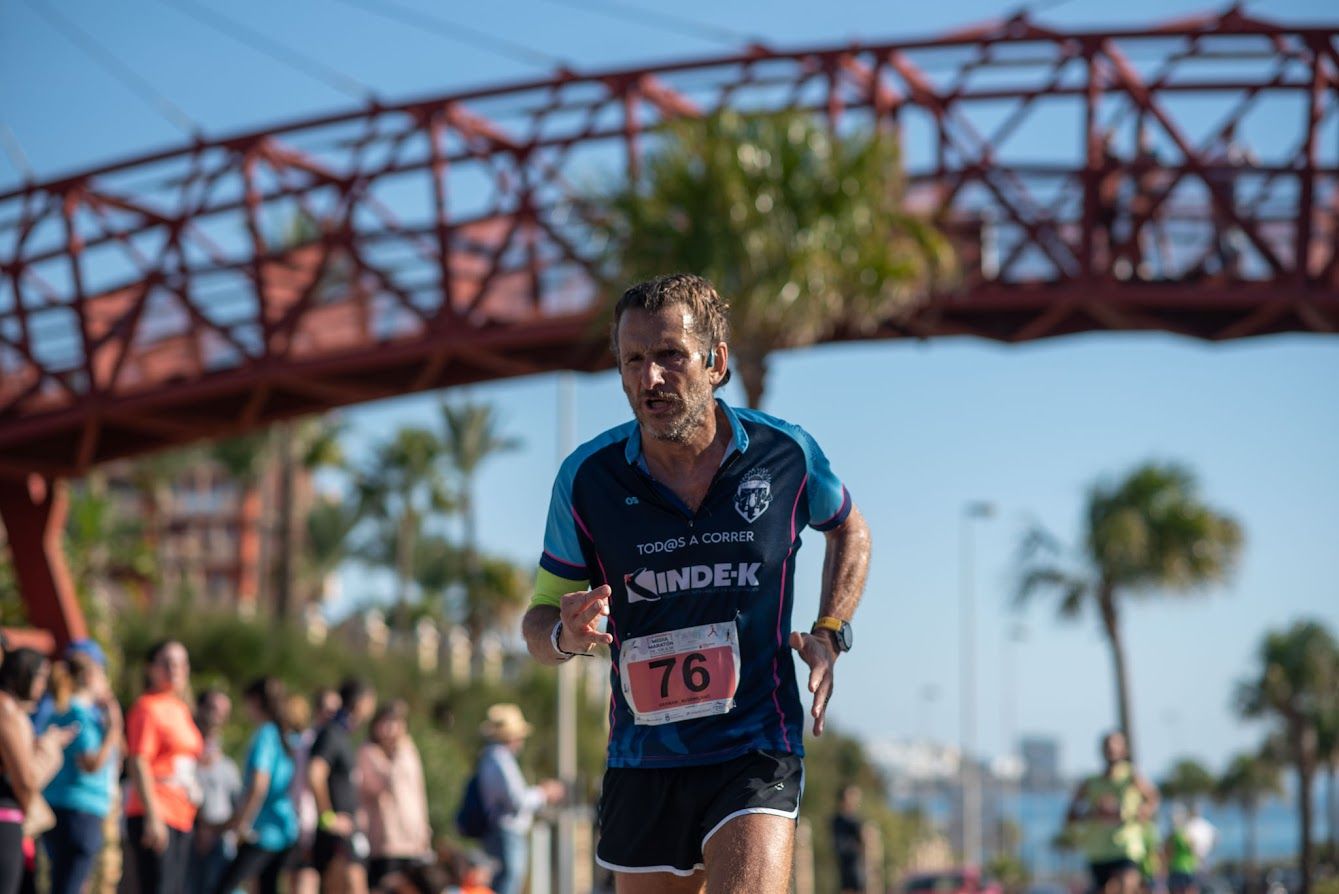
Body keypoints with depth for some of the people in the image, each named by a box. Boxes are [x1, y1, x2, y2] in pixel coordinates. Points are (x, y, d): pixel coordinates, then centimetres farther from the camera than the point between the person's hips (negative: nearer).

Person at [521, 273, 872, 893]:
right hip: (641, 764, 2)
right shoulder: (587, 477, -4)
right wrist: (566, 634, -19)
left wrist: (828, 635, 4)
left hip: (757, 753, -2)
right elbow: (539, 620, 5)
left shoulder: (787, 454, -3)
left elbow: (850, 530, 19)